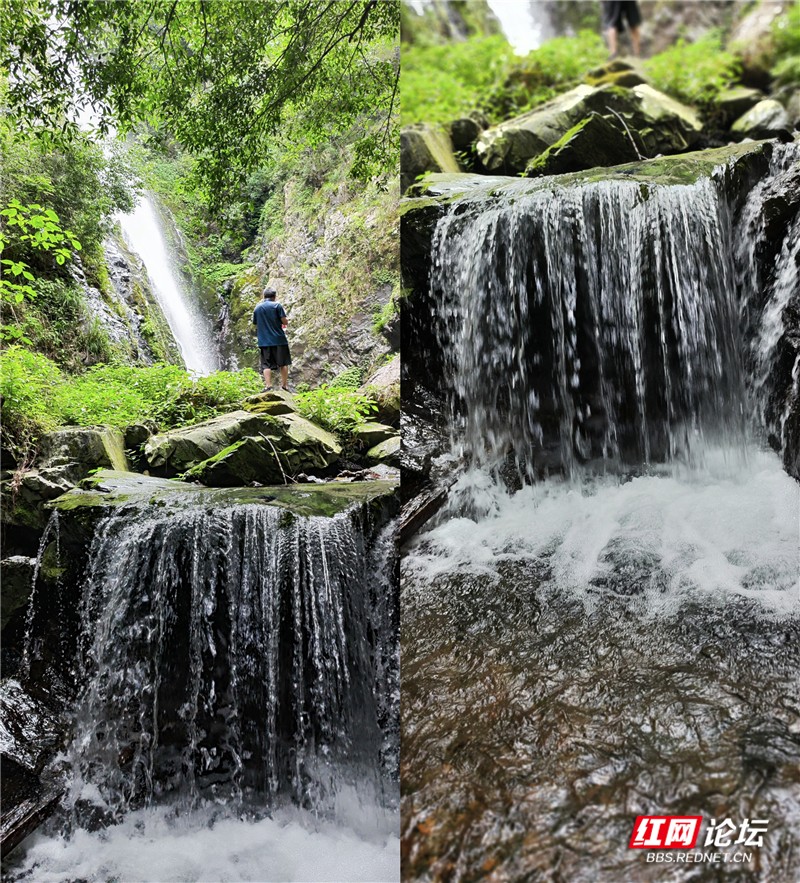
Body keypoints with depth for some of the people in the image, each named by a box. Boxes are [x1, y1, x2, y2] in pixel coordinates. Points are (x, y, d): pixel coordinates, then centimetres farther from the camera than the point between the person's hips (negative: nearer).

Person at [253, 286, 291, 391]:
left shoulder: (257, 308, 11)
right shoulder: (277, 305, -2)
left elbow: (256, 325, 15)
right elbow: (285, 322, -6)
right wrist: (286, 322, 16)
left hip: (264, 341, 3)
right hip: (279, 339, -2)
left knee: (266, 365, 0)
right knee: (283, 363, 8)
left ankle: (268, 386, -12)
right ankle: (284, 386, 7)